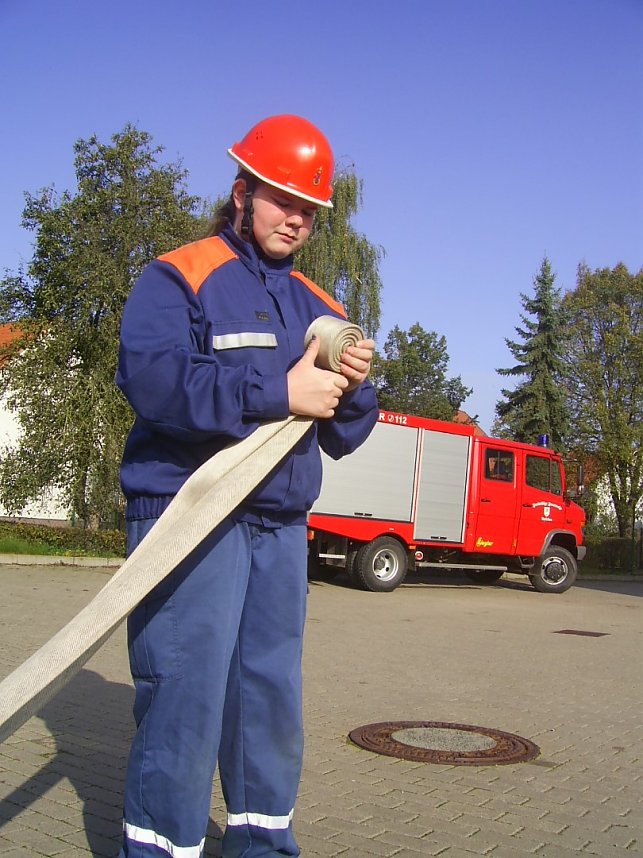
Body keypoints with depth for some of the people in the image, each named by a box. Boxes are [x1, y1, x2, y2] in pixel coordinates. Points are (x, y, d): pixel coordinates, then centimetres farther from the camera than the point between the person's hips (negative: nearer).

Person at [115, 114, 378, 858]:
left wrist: (353, 387, -8)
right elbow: (150, 376, -21)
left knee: (273, 699, 12)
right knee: (185, 700, -6)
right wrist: (279, 393, -22)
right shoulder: (177, 278, -1)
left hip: (282, 527, 6)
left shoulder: (317, 306, 18)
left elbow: (343, 437, 15)